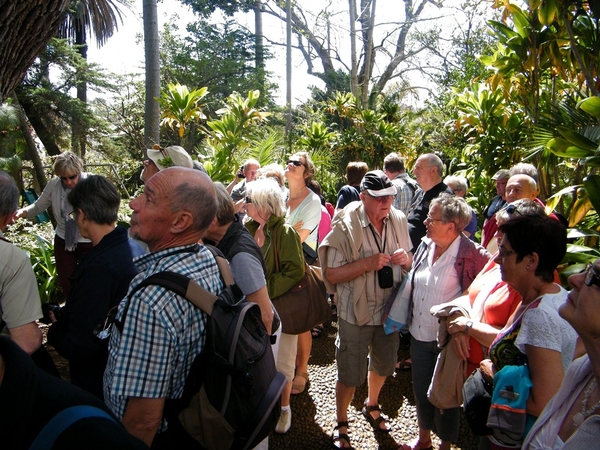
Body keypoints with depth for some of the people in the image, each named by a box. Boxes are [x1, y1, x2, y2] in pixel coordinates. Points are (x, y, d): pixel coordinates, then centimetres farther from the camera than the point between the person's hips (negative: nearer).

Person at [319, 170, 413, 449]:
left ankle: (372, 406, 53)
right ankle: (341, 424, 34)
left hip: (389, 309, 5)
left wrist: (405, 259, -17)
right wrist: (368, 263, -31)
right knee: (350, 374, 8)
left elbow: (409, 261, 7)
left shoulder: (398, 220, -4)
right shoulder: (346, 225, -19)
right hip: (356, 312, -5)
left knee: (383, 365, 24)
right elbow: (331, 273, -19)